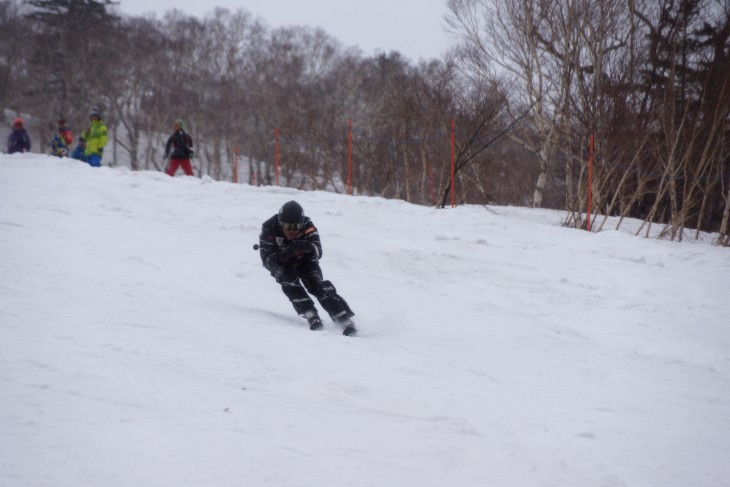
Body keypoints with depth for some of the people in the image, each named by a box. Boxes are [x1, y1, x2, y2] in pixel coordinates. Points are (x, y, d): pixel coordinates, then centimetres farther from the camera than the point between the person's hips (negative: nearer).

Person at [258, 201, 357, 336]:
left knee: (317, 284, -22)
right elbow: (267, 259, -31)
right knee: (289, 281, -30)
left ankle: (344, 319, -26)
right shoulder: (269, 229, -27)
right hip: (281, 264, 0)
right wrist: (285, 254, -50)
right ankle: (311, 315, -32)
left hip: (304, 260, 0)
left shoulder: (307, 227, -24)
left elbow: (317, 253, -29)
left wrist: (308, 247, -53)